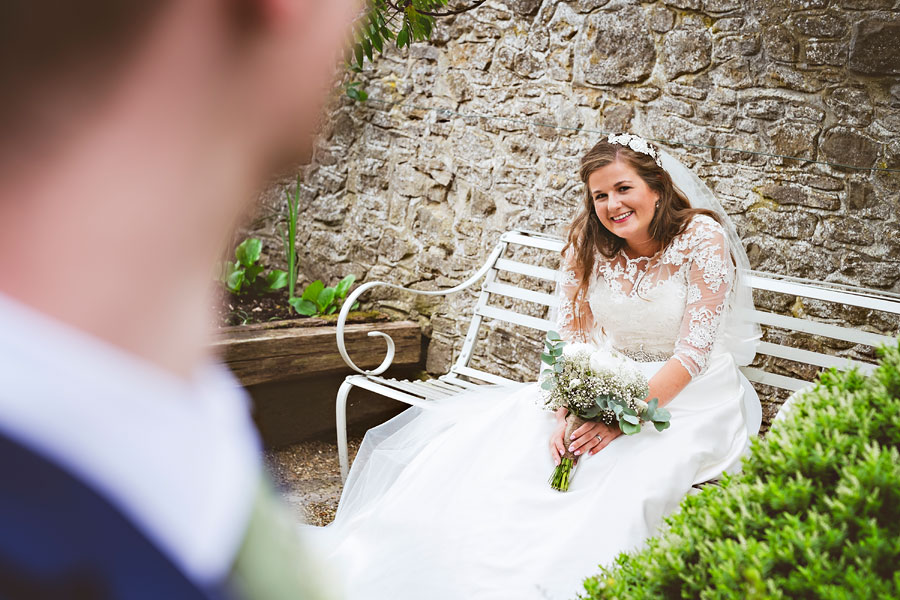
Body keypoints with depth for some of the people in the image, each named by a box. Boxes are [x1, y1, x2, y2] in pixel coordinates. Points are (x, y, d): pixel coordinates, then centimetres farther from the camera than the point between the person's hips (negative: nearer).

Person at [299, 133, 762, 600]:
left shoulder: (704, 239, -14)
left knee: (622, 471, -34)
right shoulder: (587, 244, -2)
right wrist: (566, 414, -21)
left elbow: (693, 351, -17)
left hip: (688, 394, -3)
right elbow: (571, 341, -4)